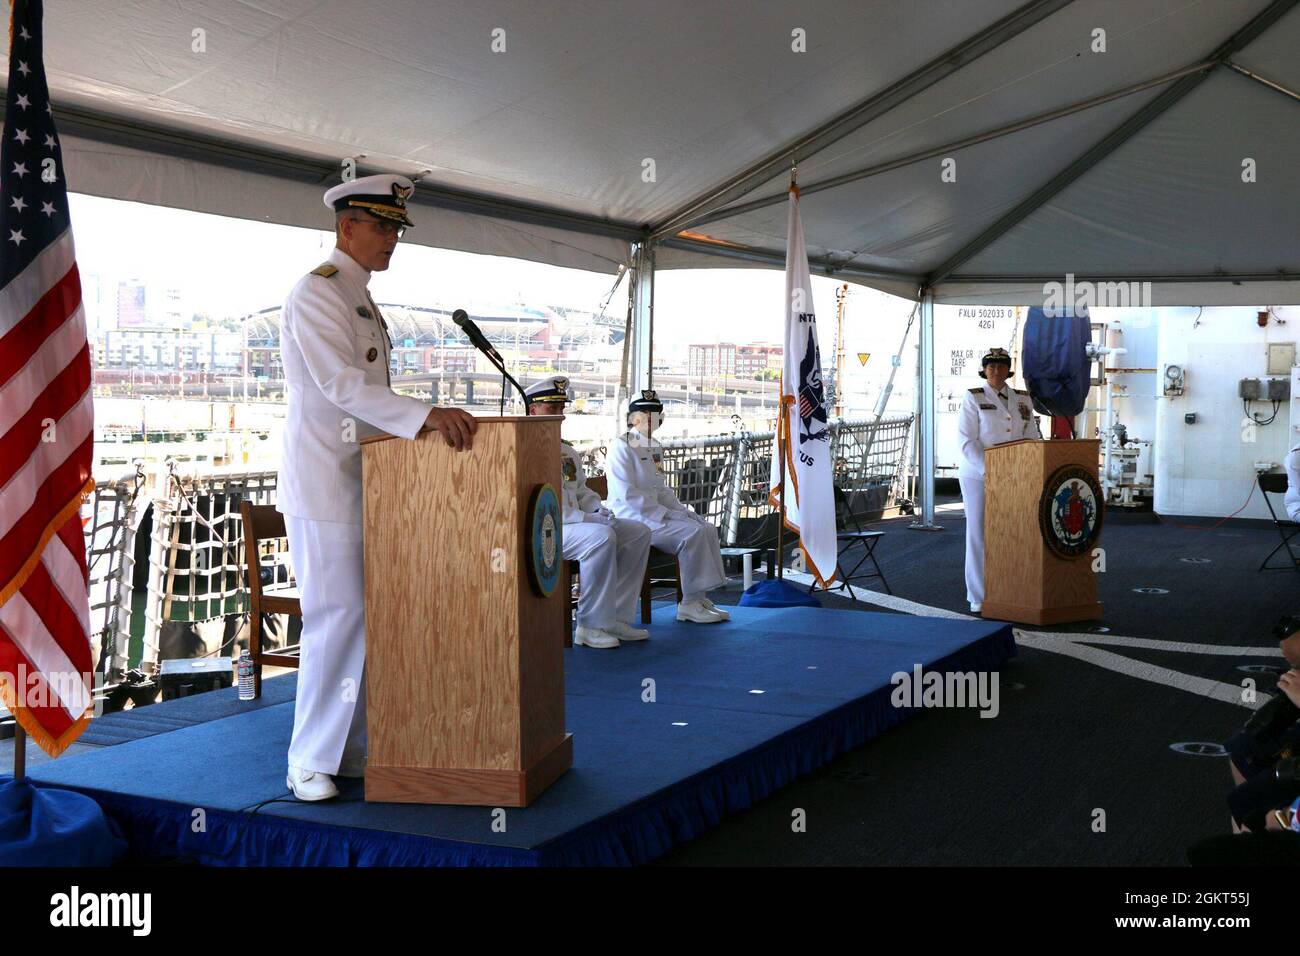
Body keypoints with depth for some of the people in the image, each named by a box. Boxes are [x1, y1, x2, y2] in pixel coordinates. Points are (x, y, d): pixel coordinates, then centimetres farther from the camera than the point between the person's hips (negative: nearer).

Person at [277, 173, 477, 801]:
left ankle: (347, 753, 17)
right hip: (322, 483, -9)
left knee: (364, 619, 9)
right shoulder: (316, 292, -9)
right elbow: (338, 382, -23)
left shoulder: (361, 299, 20)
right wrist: (424, 414, -30)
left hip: (363, 481, 9)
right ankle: (308, 763, 2)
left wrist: (430, 422, 15)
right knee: (337, 619, -9)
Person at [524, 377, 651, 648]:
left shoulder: (566, 450, 21)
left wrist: (598, 509, 4)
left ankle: (617, 617, -4)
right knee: (602, 537, -33)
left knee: (639, 533, -1)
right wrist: (585, 518, -21)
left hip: (574, 522, 10)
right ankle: (591, 626, -24)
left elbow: (582, 490, 28)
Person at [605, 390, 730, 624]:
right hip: (631, 518, -9)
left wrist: (682, 509, 5)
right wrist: (666, 513, -20)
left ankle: (700, 598, -3)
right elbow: (628, 494, -19)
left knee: (708, 528, -6)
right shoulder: (622, 447, -11)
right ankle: (690, 604, -17)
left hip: (655, 514, 9)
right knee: (692, 532, -24)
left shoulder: (654, 446, 17)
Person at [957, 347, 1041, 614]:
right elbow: (967, 442, -11)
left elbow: (1031, 438, 9)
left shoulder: (1023, 399, 11)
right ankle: (979, 598, 4)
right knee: (979, 534, -1)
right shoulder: (973, 398, -3)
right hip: (977, 476, -4)